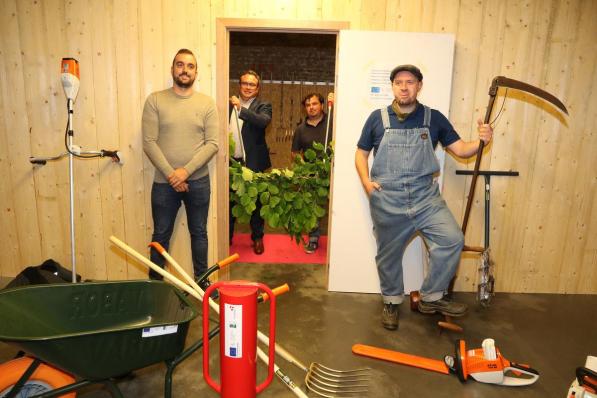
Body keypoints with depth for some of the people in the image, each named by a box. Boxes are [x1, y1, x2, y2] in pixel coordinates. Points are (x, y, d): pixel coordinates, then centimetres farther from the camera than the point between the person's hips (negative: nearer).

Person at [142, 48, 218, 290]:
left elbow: (212, 144, -6)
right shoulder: (155, 100, -2)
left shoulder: (207, 103, 0)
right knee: (161, 235, 11)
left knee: (199, 233, 13)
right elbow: (149, 143, -7)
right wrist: (171, 174, -15)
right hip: (164, 182, 0)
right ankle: (154, 282, 28)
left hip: (198, 181, 1)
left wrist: (186, 171, -16)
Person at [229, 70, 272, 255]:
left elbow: (264, 121, -24)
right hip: (231, 161, 3)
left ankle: (257, 238, 24)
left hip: (253, 162, -3)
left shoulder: (263, 106, -2)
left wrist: (241, 108, -32)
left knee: (255, 200, 8)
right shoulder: (229, 104, 8)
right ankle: (227, 236, 28)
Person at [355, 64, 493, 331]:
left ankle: (431, 298, 8)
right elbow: (361, 154, 10)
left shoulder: (433, 118, 7)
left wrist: (481, 141, -13)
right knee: (389, 254, 10)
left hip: (425, 196, 1)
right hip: (387, 200, -1)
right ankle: (392, 302, 35)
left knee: (452, 240, -14)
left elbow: (460, 150, 7)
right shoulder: (378, 118, 4)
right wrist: (366, 182, -5)